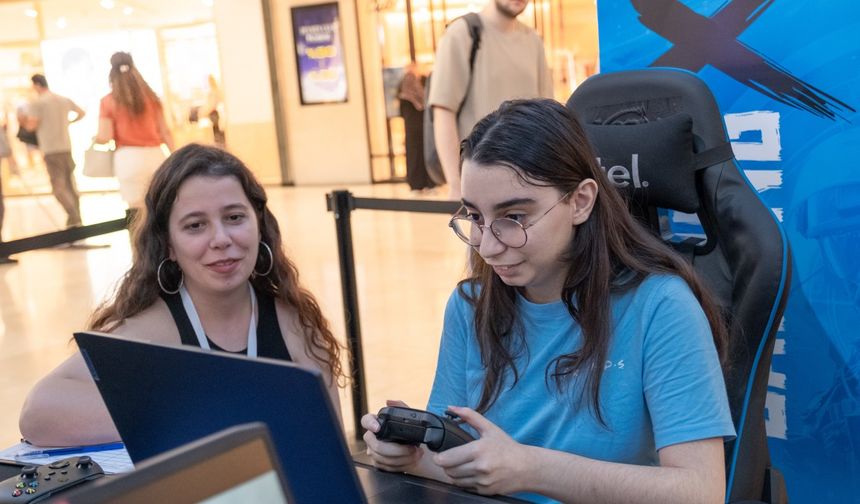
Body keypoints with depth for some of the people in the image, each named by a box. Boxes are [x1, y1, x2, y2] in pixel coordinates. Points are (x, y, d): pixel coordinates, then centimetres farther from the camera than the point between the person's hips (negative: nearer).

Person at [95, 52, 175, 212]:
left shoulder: (109, 101, 2)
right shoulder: (150, 96, 10)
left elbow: (105, 137, -3)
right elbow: (165, 131, 8)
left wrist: (95, 138, 19)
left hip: (128, 158, -2)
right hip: (155, 155, 3)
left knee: (138, 209, -1)